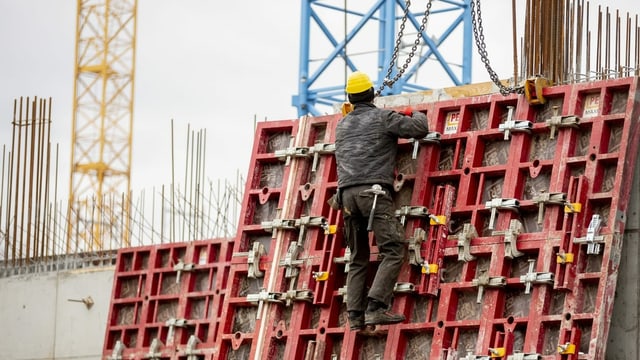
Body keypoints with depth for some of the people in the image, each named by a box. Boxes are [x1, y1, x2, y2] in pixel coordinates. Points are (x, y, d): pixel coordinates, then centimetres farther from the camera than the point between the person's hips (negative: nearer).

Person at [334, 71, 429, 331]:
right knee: (393, 251, -8)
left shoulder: (342, 125, 22)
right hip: (374, 191, -6)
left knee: (358, 259, 11)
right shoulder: (383, 117, 4)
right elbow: (420, 129, 1)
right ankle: (376, 308, -23)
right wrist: (416, 116, 24)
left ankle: (355, 316, 0)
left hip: (347, 193, 6)